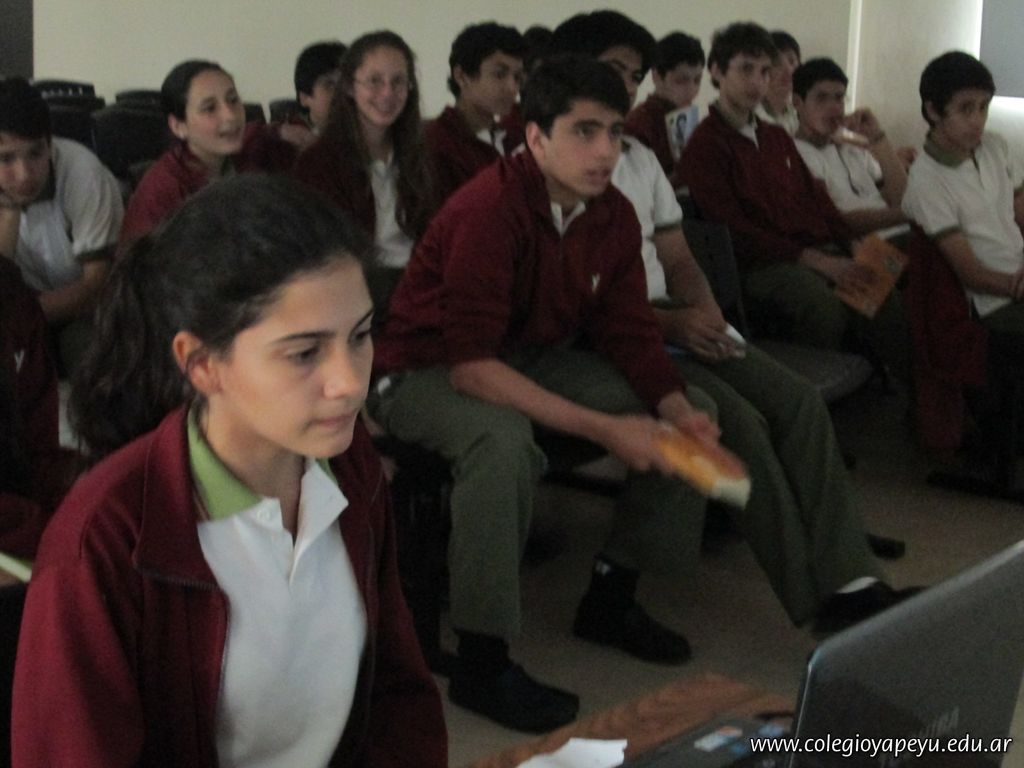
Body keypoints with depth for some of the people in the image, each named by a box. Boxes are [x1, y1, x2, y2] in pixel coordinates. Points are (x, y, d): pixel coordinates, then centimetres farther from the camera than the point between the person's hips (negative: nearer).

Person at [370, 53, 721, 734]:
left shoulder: (614, 215, -6)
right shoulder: (488, 210, -28)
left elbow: (630, 333, 1)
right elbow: (470, 367, -33)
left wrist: (678, 407, -20)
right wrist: (604, 429, -35)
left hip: (537, 357, 7)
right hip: (429, 371, -7)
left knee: (685, 418, -3)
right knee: (503, 439, -40)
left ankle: (611, 598, 11)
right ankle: (481, 663, -25)